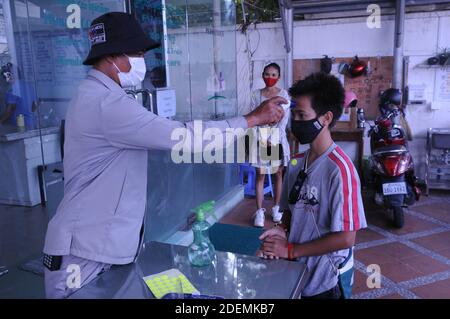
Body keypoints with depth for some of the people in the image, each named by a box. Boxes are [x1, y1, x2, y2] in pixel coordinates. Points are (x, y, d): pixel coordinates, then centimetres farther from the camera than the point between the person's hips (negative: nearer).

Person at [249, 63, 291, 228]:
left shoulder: (283, 94, 0)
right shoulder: (256, 94, 4)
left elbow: (284, 119, -6)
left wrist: (273, 138, -14)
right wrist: (260, 138, -11)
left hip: (277, 139, 0)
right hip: (261, 139, 1)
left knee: (278, 174, 8)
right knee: (260, 175, 1)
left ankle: (276, 208, 21)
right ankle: (259, 211, 6)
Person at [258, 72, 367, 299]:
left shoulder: (339, 169, -21)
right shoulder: (296, 163, 0)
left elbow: (346, 238, -20)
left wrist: (290, 250, -17)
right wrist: (281, 230, -9)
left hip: (324, 282, -6)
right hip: (295, 272, 6)